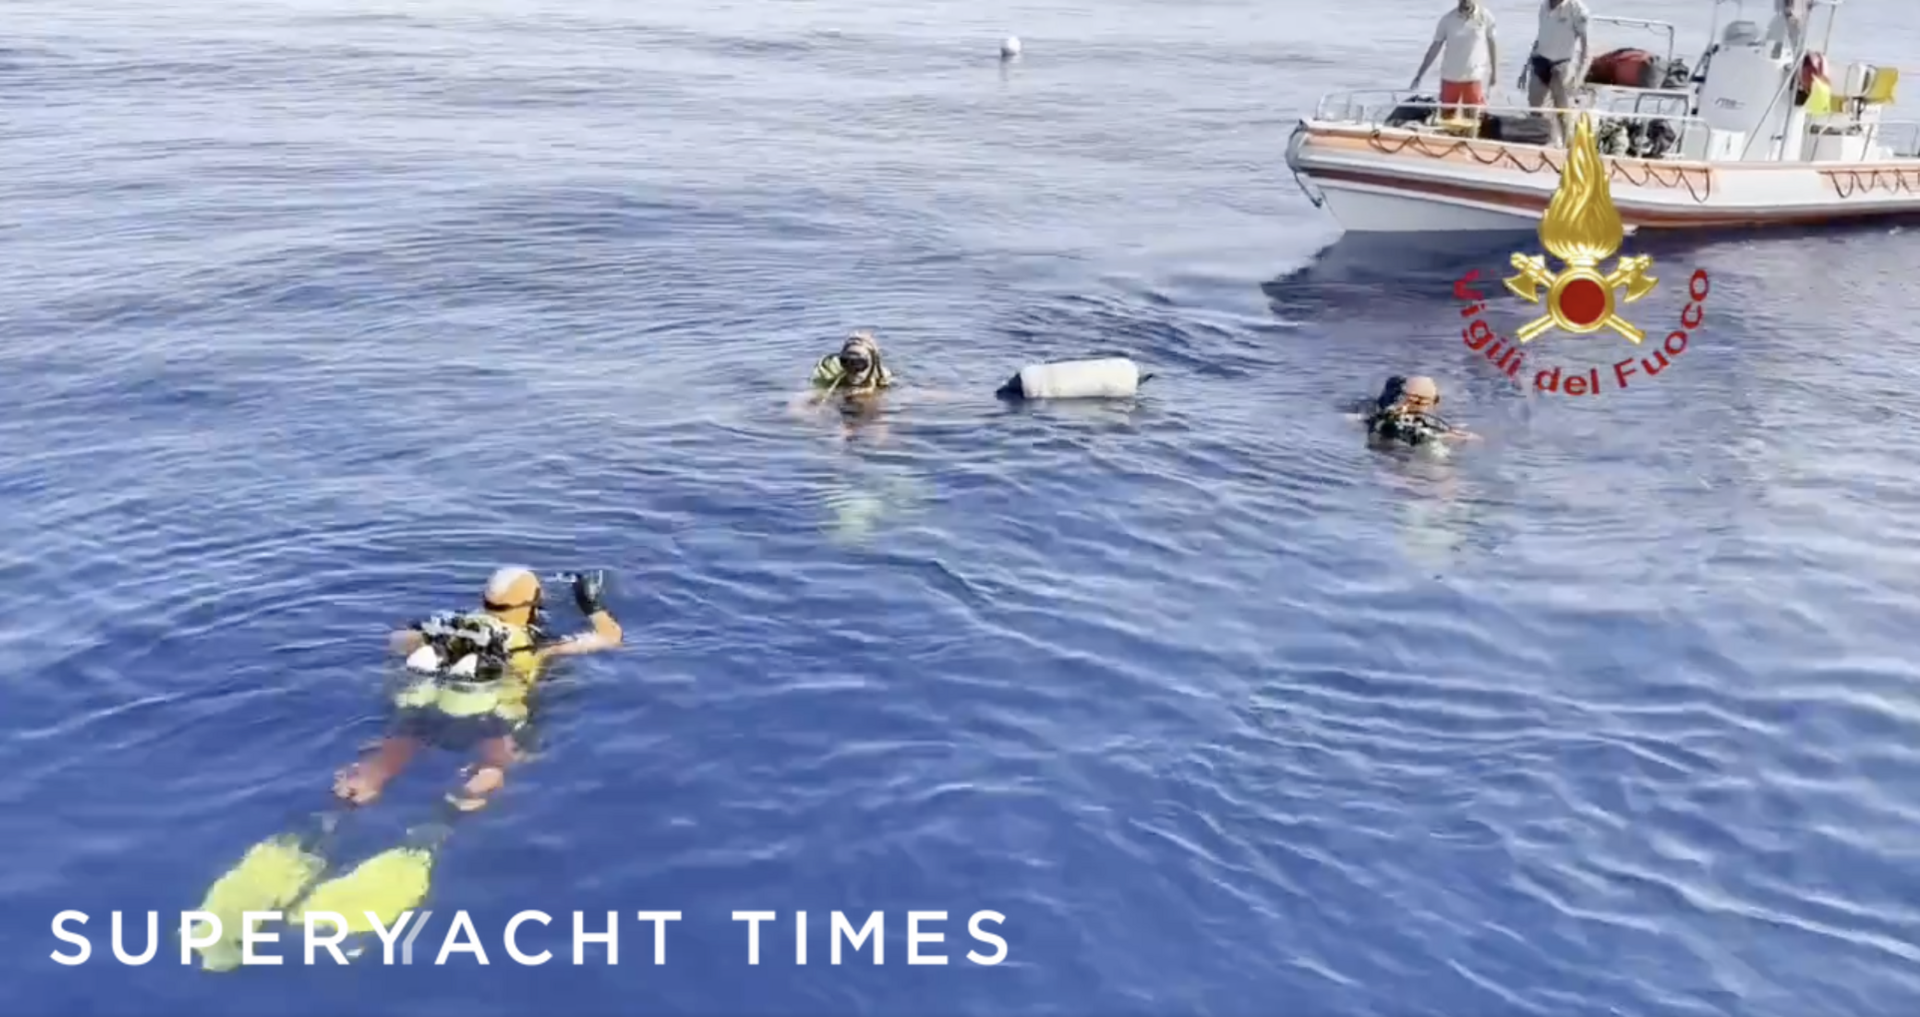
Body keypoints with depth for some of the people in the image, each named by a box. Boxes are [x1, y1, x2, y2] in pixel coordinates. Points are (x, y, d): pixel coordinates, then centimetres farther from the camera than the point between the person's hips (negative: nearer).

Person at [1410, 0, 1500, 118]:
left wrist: (1493, 73, 5)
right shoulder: (1447, 19, -3)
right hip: (1450, 77, 2)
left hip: (1474, 77, -2)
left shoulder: (1485, 17, -5)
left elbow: (1492, 45, 4)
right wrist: (1418, 76, 0)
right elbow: (1435, 48, 1)